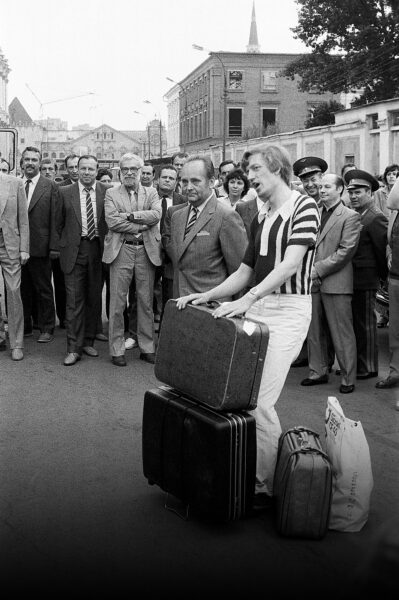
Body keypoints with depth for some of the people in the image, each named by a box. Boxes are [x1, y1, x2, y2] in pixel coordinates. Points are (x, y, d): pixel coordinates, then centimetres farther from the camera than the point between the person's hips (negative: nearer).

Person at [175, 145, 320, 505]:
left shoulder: (303, 207, -5)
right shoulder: (260, 217, 18)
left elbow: (291, 263, -18)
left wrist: (247, 299, -27)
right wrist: (208, 296, 6)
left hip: (288, 310, -7)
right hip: (256, 307, 7)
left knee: (258, 402, -12)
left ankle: (266, 485, 4)